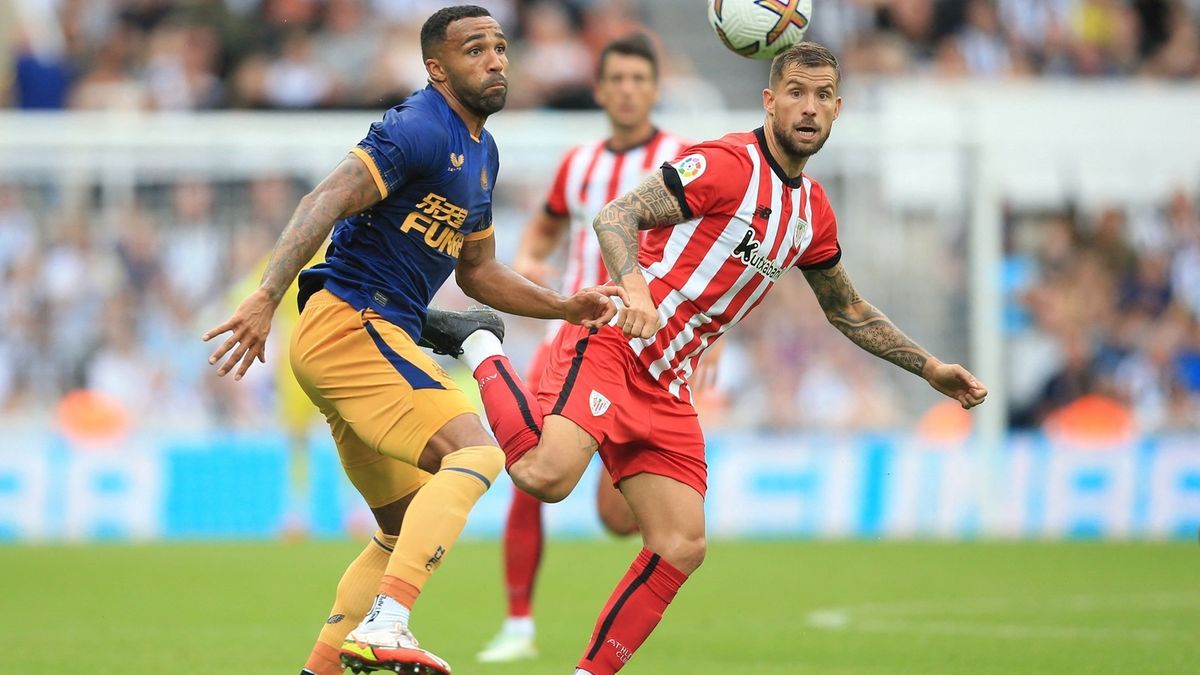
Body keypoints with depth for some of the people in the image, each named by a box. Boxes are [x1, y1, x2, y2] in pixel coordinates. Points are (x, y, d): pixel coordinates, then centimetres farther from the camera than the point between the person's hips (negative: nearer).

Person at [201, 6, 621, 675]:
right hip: (350, 322, -10)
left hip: (378, 340, 10)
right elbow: (326, 202, -23)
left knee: (407, 532, 15)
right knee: (475, 451, -25)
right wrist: (266, 298, -34)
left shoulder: (481, 151, 19)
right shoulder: (421, 130, -12)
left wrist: (566, 307, 19)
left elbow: (478, 272, 30)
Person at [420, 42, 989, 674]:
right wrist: (634, 288, -34)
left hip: (666, 385, 8)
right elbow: (614, 217, -16)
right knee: (548, 475, -30)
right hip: (610, 346, -8)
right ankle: (483, 351, -4)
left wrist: (931, 368, 30)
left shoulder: (814, 213, 16)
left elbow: (847, 309, 32)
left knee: (681, 548, -3)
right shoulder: (726, 164, -10)